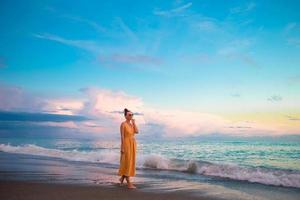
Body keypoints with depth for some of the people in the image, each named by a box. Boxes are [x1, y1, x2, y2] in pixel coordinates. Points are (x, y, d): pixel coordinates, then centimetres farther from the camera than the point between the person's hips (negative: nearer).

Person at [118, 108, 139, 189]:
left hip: (133, 144, 8)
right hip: (127, 144, -8)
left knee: (130, 162, 12)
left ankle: (122, 178, 30)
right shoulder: (123, 124, -9)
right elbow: (122, 136, -13)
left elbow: (137, 132, -3)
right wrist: (122, 147, -17)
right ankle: (129, 183, -3)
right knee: (127, 162, -6)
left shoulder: (132, 124, 13)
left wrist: (134, 123, -3)